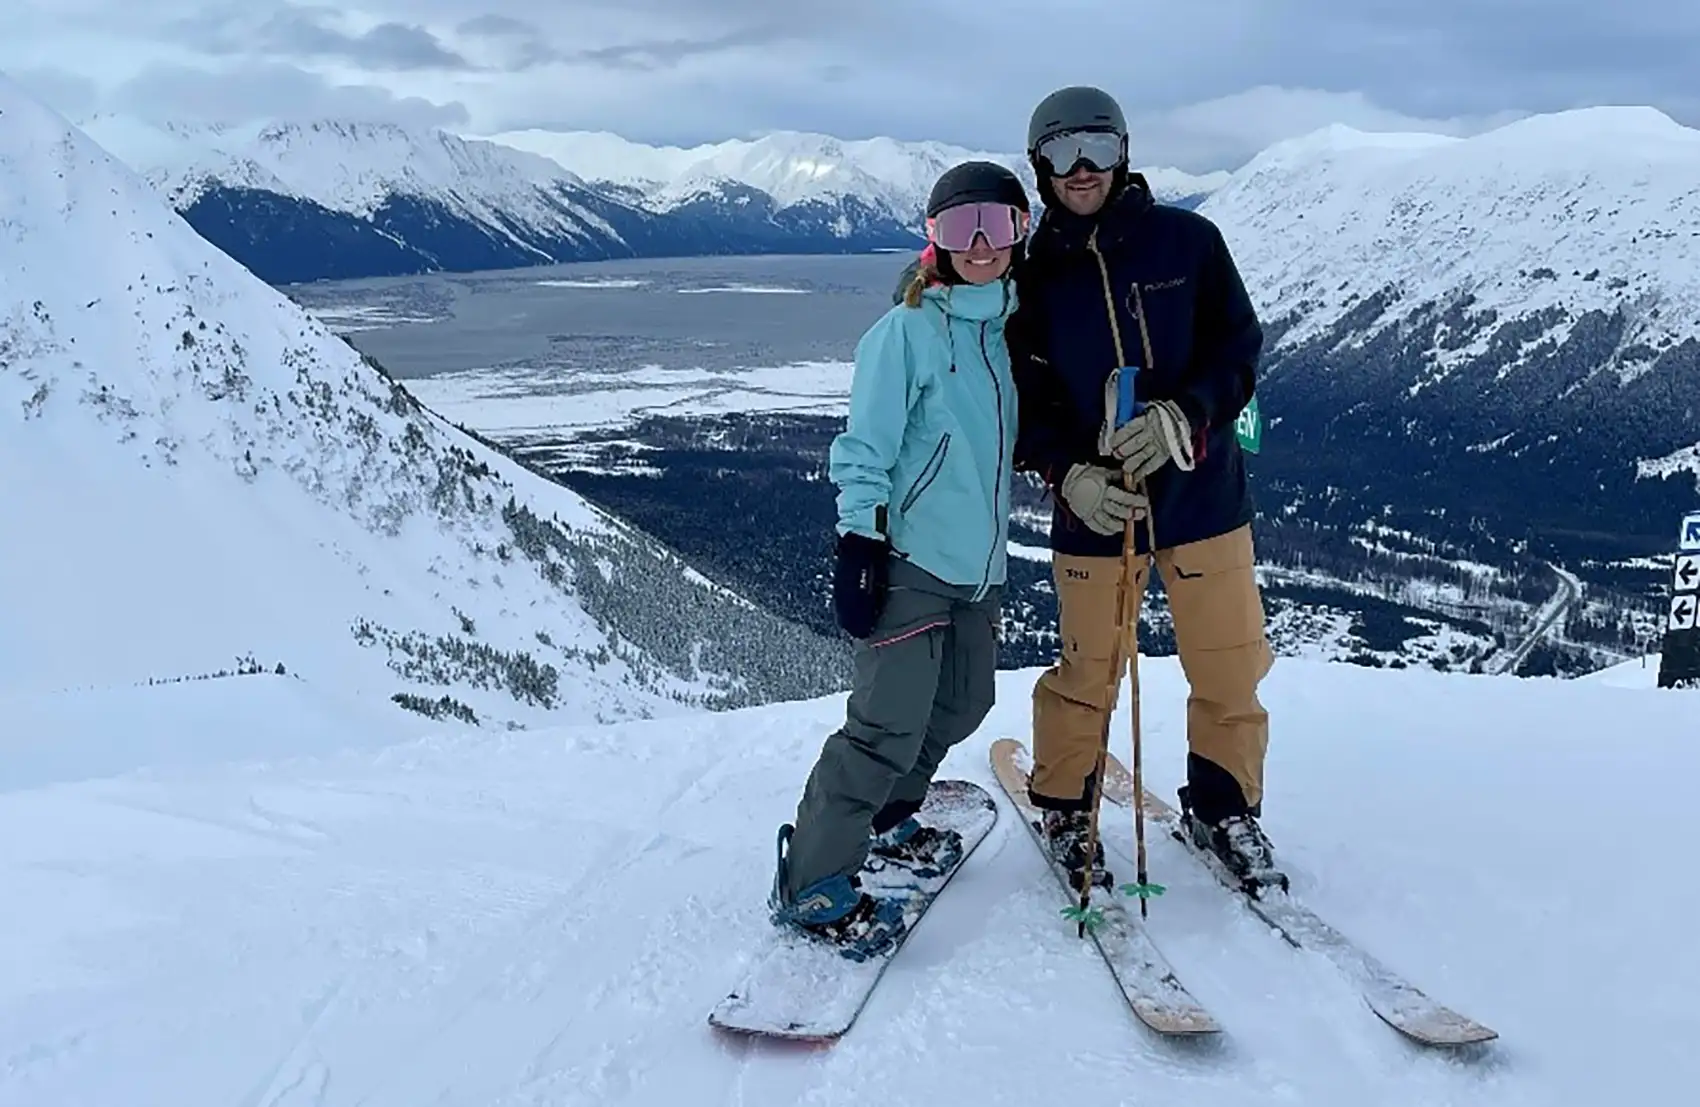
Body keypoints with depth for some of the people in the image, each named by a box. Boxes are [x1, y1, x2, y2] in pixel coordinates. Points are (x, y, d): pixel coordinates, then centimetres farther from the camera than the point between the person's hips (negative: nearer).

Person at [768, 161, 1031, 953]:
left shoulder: (1011, 328, 11)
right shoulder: (905, 330, -9)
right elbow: (866, 447, -12)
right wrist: (859, 546, -18)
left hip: (980, 561, 8)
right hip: (911, 558, -8)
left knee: (963, 701, 16)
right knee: (892, 720, -12)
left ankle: (883, 820, 36)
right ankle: (812, 882, -3)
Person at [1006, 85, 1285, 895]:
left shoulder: (1187, 241, -2)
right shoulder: (1033, 273, 0)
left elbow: (1238, 349, -3)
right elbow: (1023, 400, 0)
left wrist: (1182, 417, -21)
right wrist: (1069, 474, -17)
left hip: (1203, 494, 1)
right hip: (1094, 507, 0)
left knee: (1230, 669, 7)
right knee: (1087, 674, 8)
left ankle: (1223, 807, 30)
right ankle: (1064, 806, 32)